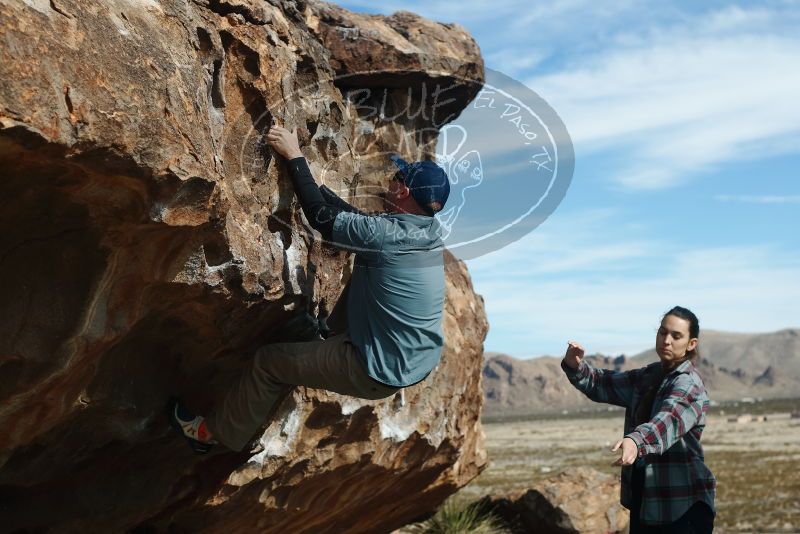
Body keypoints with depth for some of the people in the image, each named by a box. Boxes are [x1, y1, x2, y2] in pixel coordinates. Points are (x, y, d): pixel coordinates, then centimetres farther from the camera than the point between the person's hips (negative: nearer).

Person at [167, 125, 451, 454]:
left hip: (381, 375, -7)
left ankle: (213, 433, 25)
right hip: (420, 365, 8)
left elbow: (322, 217, -14)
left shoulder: (388, 235, -25)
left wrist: (295, 156, -7)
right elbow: (354, 218, 10)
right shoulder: (429, 231, -1)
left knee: (269, 361, 7)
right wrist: (314, 184, 12)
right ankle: (335, 333, 37)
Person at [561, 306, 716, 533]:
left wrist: (636, 441, -53)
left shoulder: (688, 384, -15)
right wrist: (575, 367, -11)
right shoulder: (647, 377, 11)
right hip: (644, 499, 8)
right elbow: (605, 384, 11)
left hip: (683, 504, -8)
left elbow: (669, 421, -34)